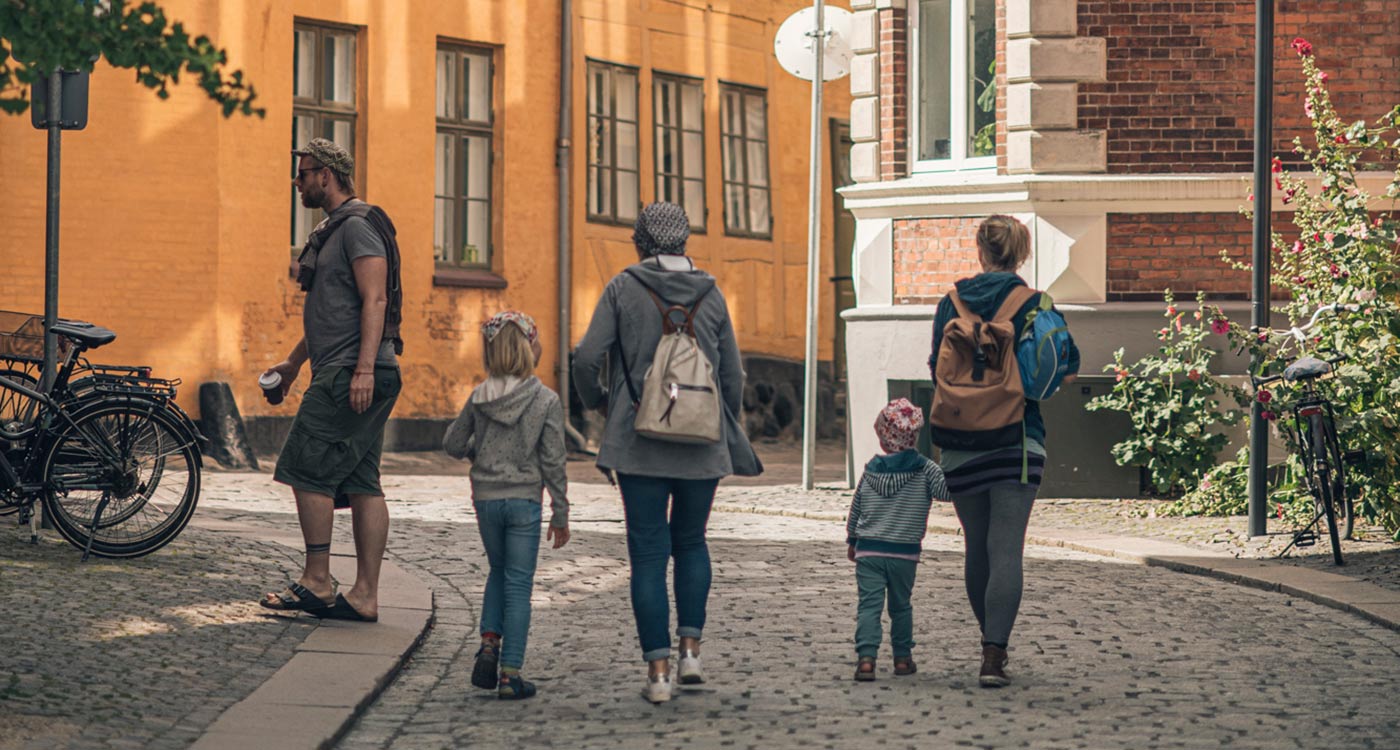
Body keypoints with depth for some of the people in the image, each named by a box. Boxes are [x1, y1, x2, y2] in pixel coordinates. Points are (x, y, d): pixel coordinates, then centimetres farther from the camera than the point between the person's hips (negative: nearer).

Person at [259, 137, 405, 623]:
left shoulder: (358, 226, -9)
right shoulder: (334, 230, 23)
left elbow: (375, 300, -18)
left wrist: (364, 369, -25)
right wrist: (293, 363, 31)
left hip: (353, 374, -10)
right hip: (347, 375, 10)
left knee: (308, 470, -8)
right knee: (361, 483, 5)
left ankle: (317, 583, -4)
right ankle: (365, 596, 4)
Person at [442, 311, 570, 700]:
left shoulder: (479, 398, -2)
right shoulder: (546, 401, -9)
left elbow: (453, 445, 5)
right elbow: (553, 461, -8)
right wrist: (560, 514, 0)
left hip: (486, 499, 3)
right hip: (524, 500, -3)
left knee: (499, 571, 23)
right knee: (518, 584, 2)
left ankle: (490, 642, 5)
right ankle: (510, 673, 0)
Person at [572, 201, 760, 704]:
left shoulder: (623, 289, -3)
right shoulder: (710, 294, 4)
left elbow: (586, 359, -8)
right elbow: (732, 376, 7)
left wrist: (594, 399, 14)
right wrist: (729, 435, 21)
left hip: (640, 443, -2)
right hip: (701, 444, 2)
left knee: (648, 553, 3)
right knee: (691, 542, 20)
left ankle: (658, 671, -1)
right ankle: (690, 650, 7)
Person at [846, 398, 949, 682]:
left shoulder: (871, 470, 6)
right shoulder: (924, 469, -3)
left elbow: (855, 509, 14)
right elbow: (946, 490, -16)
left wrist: (852, 541, 25)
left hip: (868, 550, 0)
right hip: (905, 552, 0)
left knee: (869, 605, -5)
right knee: (900, 606, 16)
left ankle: (866, 657, -21)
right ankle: (903, 658, 22)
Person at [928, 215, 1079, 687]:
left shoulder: (951, 305, 2)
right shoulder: (1032, 304, -4)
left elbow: (938, 371, 6)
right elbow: (1068, 369, -4)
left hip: (961, 444, 3)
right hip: (1016, 440, -3)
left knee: (976, 548, 16)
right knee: (1006, 550, -6)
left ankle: (993, 643, 29)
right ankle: (993, 658, -17)